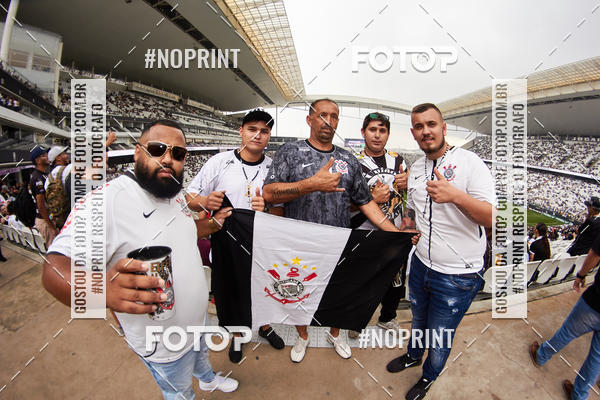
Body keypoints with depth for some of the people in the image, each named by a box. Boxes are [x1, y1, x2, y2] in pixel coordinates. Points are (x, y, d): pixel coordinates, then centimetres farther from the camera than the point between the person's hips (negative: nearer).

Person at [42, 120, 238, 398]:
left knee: (201, 352, 37)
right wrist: (102, 290, -54)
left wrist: (212, 223, -3)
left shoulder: (175, 193, -3)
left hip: (197, 315, 8)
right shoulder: (106, 201, -30)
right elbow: (54, 268, -34)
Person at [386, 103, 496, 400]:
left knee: (440, 337, 16)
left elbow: (493, 218, -22)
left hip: (457, 277, -5)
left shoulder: (469, 162, -15)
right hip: (420, 265, 5)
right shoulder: (415, 169, 4)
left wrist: (456, 196, -38)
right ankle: (413, 356, 57)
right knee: (418, 321, 28)